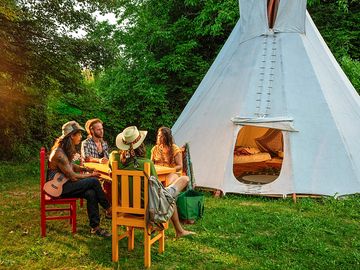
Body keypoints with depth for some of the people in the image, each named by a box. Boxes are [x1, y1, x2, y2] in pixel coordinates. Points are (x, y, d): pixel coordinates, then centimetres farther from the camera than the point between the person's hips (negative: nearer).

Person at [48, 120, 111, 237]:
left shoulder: (66, 150, 9)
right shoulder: (59, 153, -21)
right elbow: (73, 177, -21)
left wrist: (85, 168, 5)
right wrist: (90, 175, -8)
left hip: (64, 184, 9)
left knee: (91, 194, -19)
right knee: (94, 182, -22)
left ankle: (95, 227, -14)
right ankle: (109, 210, -5)